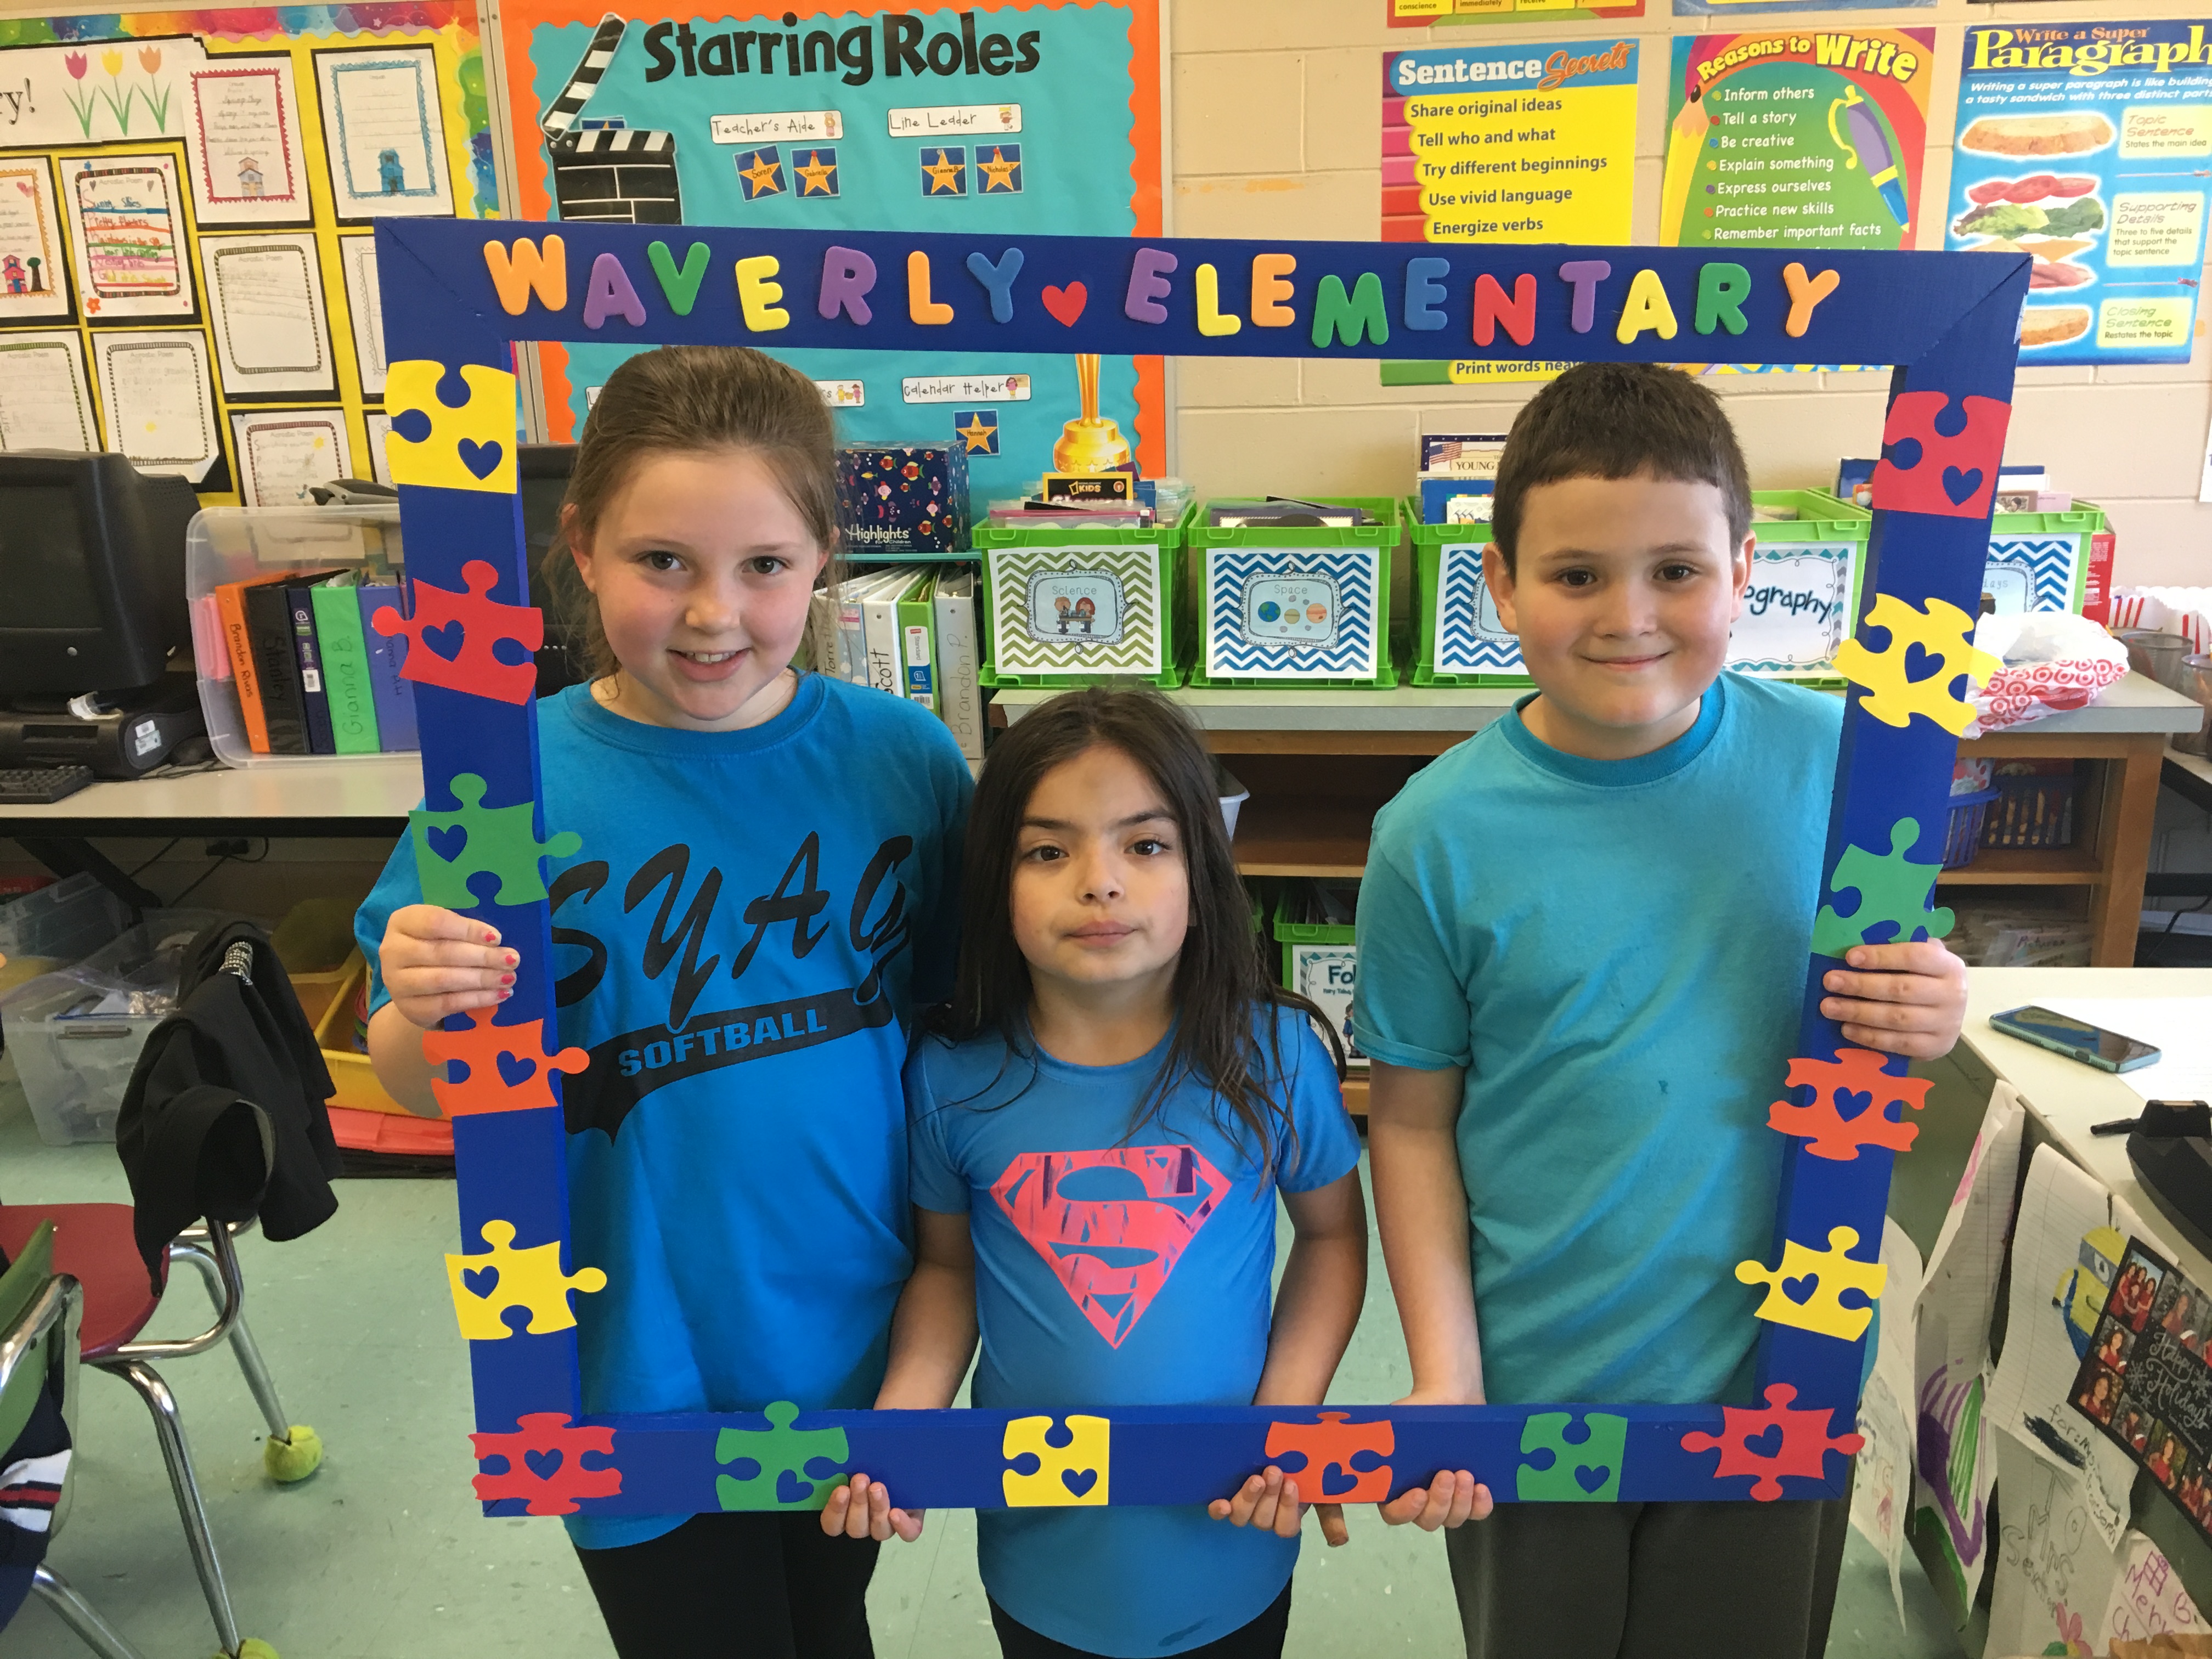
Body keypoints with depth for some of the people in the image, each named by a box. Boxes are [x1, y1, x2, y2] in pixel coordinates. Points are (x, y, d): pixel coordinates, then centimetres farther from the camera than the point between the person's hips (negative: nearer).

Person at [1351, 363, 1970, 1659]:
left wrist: (1931, 1017, -18)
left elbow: (1885, 994, 4)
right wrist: (1446, 1376, -10)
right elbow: (1413, 1117, -7)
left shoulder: (1836, 760, -10)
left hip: (1785, 1368, 1)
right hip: (1537, 1389, -1)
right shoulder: (1439, 835, -15)